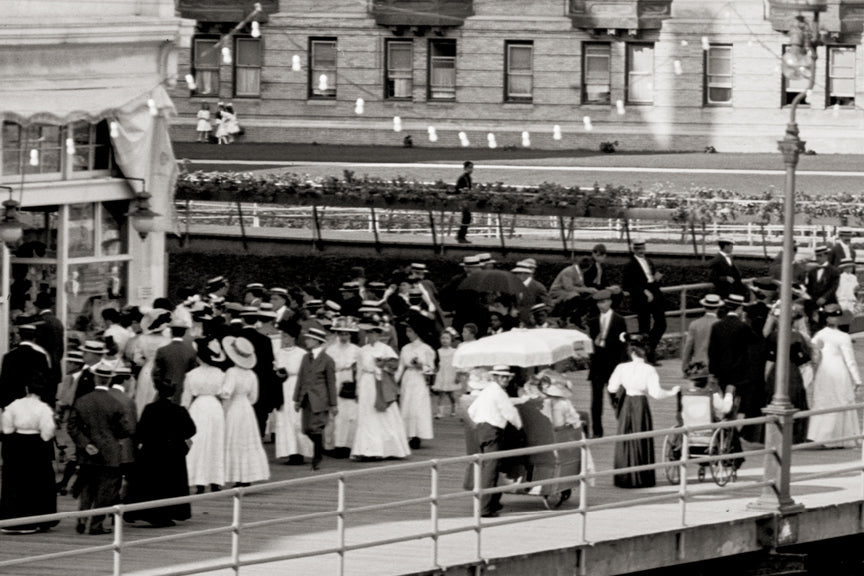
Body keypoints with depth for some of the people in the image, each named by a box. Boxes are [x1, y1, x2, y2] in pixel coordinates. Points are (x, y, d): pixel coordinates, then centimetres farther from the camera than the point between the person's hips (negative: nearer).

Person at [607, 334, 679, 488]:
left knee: (625, 441, 11)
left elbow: (612, 389, -1)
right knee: (641, 442, 8)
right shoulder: (649, 370, -12)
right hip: (641, 405, -2)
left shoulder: (622, 368, -6)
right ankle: (641, 478, 11)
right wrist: (672, 393, 1)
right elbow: (656, 393, -14)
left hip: (626, 405, 2)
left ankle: (624, 478, 12)